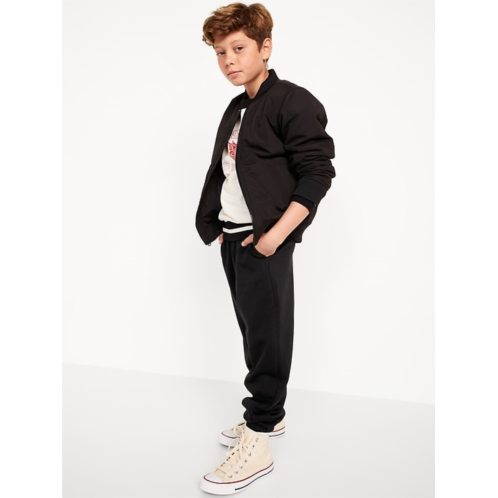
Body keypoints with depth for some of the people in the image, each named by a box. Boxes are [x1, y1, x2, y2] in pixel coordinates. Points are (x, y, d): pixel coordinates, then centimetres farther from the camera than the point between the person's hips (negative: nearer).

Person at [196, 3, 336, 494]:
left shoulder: (294, 103, -10)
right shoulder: (236, 110, 17)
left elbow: (317, 174, -16)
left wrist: (275, 235, -21)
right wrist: (219, 225, 12)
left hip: (264, 242, -9)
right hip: (232, 238, 9)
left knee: (267, 337, -4)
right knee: (253, 331, 15)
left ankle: (257, 444, 6)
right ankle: (272, 415, 31)